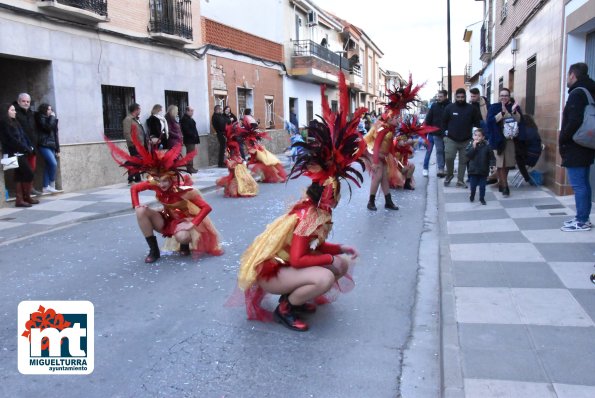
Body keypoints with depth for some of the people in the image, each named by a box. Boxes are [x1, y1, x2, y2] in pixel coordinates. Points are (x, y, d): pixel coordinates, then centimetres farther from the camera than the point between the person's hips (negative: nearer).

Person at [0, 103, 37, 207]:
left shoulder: (15, 122, 17)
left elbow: (23, 135, 13)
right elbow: (12, 140, -15)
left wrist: (30, 147, -1)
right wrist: (26, 148, -12)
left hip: (21, 153, 8)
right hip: (15, 154, -8)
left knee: (20, 175, 7)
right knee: (29, 174, -8)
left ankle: (20, 199, 9)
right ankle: (27, 197, 3)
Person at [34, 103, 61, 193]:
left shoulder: (51, 119, 18)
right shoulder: (41, 118, -2)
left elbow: (55, 134, 17)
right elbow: (48, 127, -20)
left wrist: (57, 149, 14)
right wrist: (52, 117, -6)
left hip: (52, 146, 7)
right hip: (44, 145, -7)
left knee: (49, 166, 4)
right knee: (53, 163, -19)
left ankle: (46, 187, 6)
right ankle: (52, 185, -9)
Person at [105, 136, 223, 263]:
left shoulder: (185, 190, -29)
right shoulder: (154, 184, -17)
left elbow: (206, 207, -28)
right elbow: (134, 189, 0)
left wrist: (192, 224, -35)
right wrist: (136, 206, -14)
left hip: (185, 220, -5)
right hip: (167, 220, 5)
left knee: (181, 236, -39)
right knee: (141, 211, -19)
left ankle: (185, 245, 3)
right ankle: (154, 250, -9)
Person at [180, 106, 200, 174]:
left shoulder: (189, 119, 20)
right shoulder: (184, 119, -12)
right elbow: (186, 130, -21)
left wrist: (195, 136, 12)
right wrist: (193, 135, -19)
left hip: (192, 139, 10)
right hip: (189, 140, -10)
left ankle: (190, 167, 17)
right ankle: (189, 168, -8)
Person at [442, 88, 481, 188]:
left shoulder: (471, 108, 2)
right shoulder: (449, 107, 1)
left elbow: (477, 122, 7)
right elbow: (444, 121, 9)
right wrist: (446, 131, 3)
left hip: (466, 140, 1)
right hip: (451, 139, -1)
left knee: (463, 161, 5)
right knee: (448, 157, -14)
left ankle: (460, 180, 14)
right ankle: (449, 175, 12)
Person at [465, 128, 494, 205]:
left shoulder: (486, 145, -3)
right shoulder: (470, 145, -3)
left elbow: (491, 156, -1)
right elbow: (468, 155, -17)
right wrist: (473, 147, -22)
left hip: (483, 170, 0)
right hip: (473, 169, 0)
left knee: (482, 186, 7)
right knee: (473, 185, 10)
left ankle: (482, 198, 24)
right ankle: (472, 196, 35)